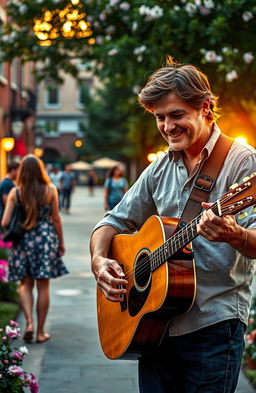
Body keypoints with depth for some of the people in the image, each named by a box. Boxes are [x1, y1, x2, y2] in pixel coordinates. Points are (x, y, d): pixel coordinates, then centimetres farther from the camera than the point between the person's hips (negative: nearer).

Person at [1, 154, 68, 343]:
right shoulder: (50, 190, -5)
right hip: (46, 239, 0)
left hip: (23, 241, 1)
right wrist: (61, 243, 10)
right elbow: (56, 219, -1)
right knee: (43, 286, 7)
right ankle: (41, 332, 12)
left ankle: (29, 322, -5)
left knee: (25, 284, 14)